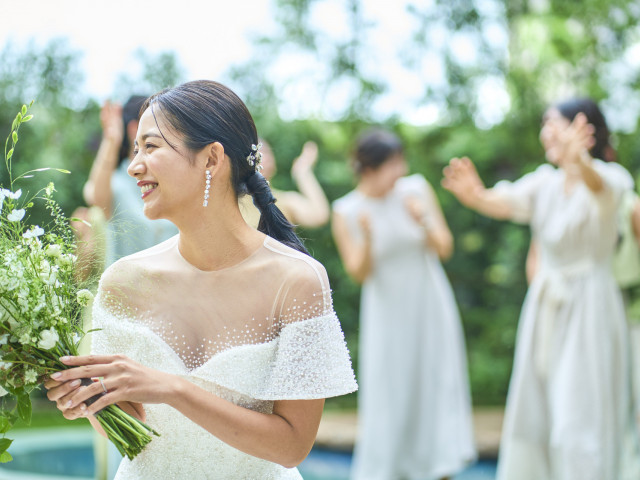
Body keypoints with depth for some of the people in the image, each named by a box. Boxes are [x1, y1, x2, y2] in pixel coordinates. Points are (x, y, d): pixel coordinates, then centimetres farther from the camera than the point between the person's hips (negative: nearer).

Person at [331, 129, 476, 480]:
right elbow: (358, 273, -9)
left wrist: (423, 221, -22)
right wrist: (367, 238, -26)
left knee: (439, 386, 4)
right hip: (387, 314, -2)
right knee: (386, 394, 2)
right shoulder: (346, 212, -9)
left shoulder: (416, 189, -5)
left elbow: (445, 248, -3)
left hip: (430, 306, 2)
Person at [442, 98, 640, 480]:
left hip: (590, 306, -5)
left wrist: (578, 161, -58)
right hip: (545, 307, 6)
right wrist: (476, 195, -38)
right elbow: (505, 202, -13)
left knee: (581, 416, -6)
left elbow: (599, 185, -34)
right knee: (534, 413, 11)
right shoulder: (544, 182, 6)